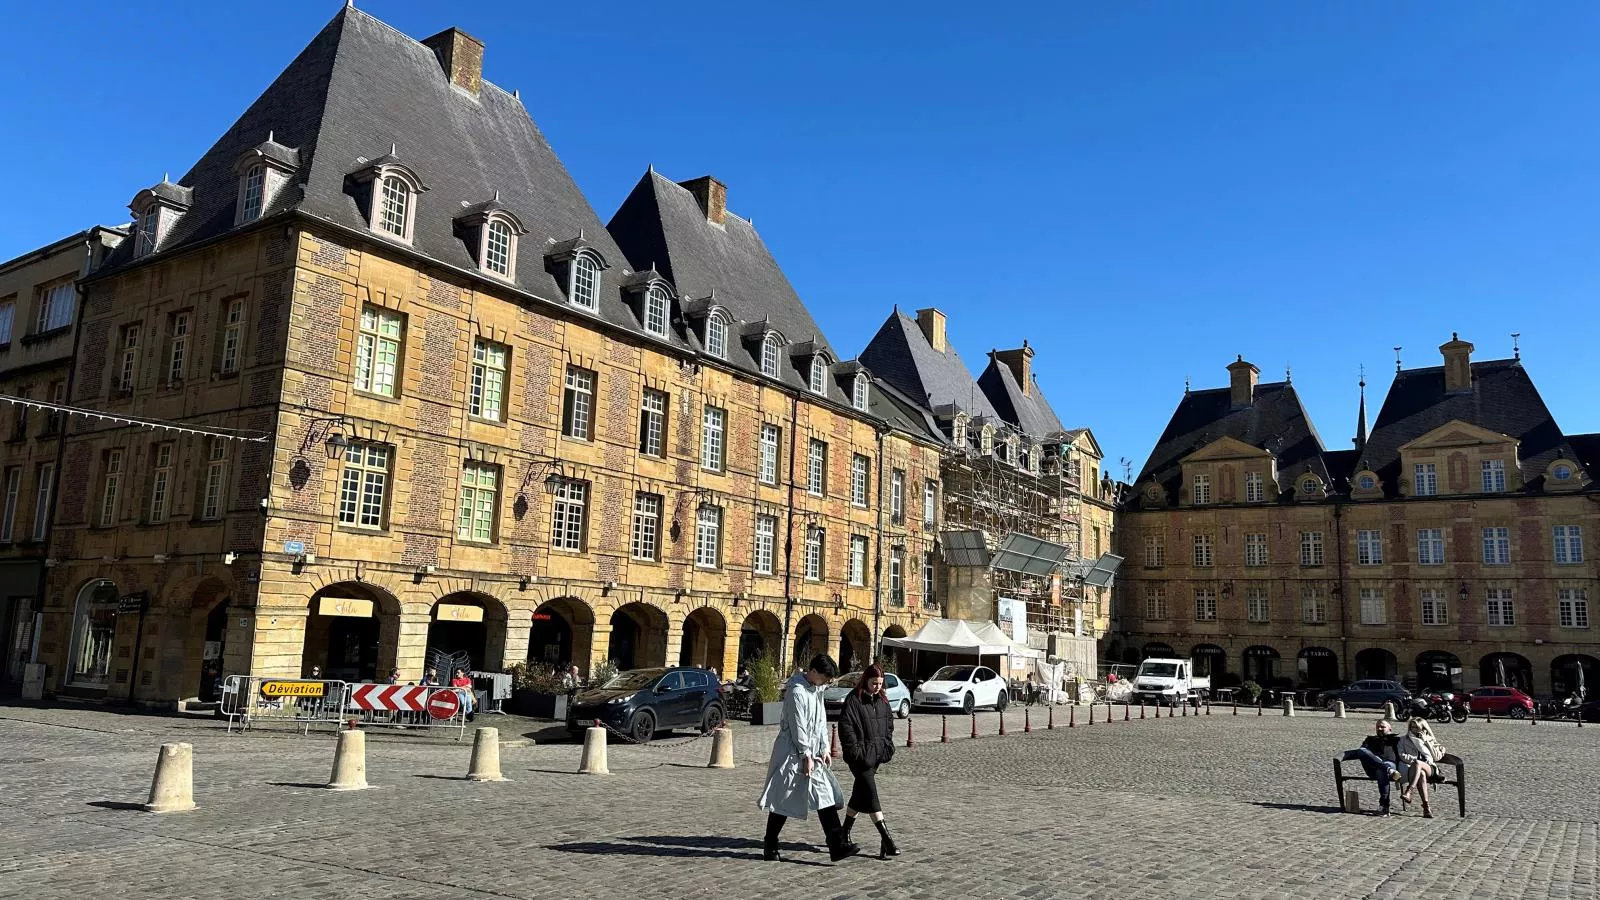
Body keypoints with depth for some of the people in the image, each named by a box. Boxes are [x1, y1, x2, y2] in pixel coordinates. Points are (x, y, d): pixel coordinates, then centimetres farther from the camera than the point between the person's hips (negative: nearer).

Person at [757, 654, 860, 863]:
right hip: (794, 753, -9)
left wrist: (824, 749, 10)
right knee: (783, 800, 0)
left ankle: (837, 846, -1)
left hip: (811, 752, 9)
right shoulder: (797, 691, -18)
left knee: (826, 795, 1)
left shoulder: (816, 689, 12)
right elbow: (798, 726, -19)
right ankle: (770, 847, 12)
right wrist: (807, 756, -17)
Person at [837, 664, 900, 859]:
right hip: (860, 755, -7)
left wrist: (887, 746, 11)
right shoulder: (853, 700, -11)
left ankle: (845, 832, 31)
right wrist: (854, 750, -18)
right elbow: (845, 726, -15)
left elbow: (889, 724, 21)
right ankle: (886, 839, -14)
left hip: (876, 753, 7)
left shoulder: (882, 700, 10)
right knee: (871, 793, -11)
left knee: (860, 793, 16)